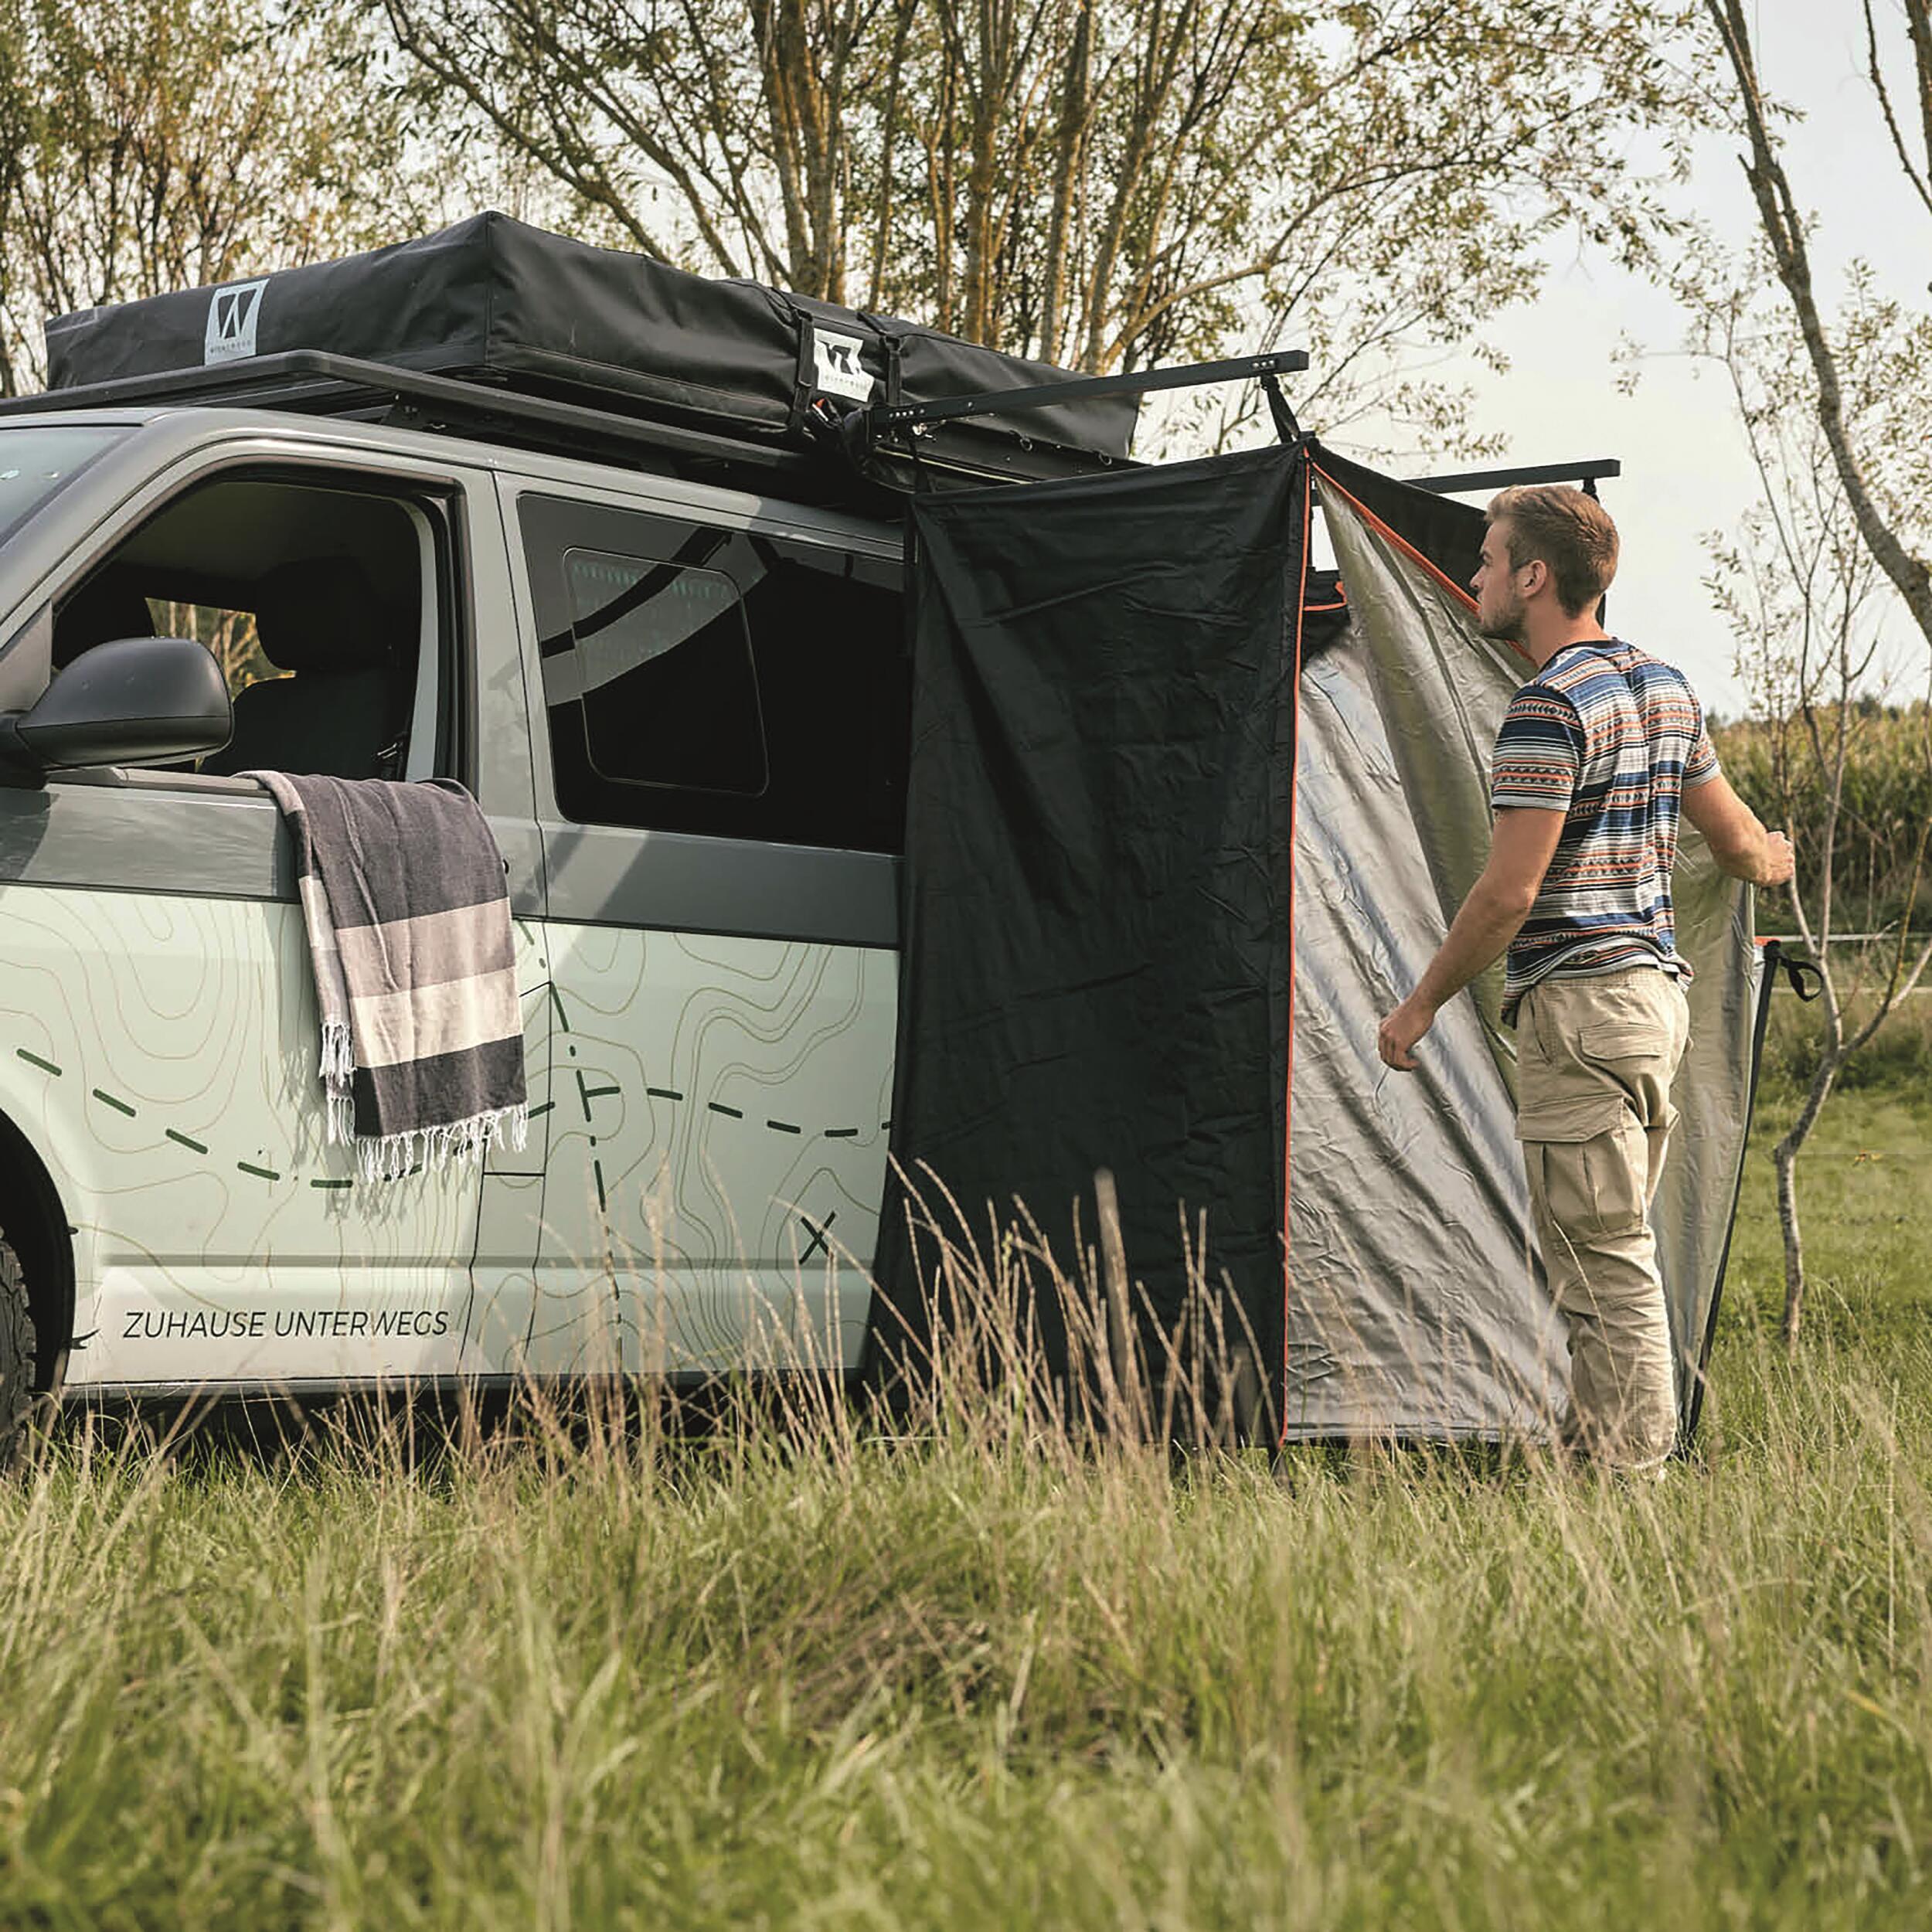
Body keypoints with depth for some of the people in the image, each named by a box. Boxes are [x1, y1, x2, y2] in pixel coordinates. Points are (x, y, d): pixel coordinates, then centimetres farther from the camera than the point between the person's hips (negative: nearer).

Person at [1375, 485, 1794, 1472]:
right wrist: (1771, 862, 44)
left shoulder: (1549, 707, -15)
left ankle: (1626, 1474, -3)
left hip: (1578, 1002, -10)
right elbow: (1739, 841, 21)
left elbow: (1509, 891, -18)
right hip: (1658, 985, 10)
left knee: (1603, 1259, -6)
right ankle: (1600, 1451, 20)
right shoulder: (1668, 688, 13)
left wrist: (1421, 1003, -8)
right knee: (1614, 1251, 15)